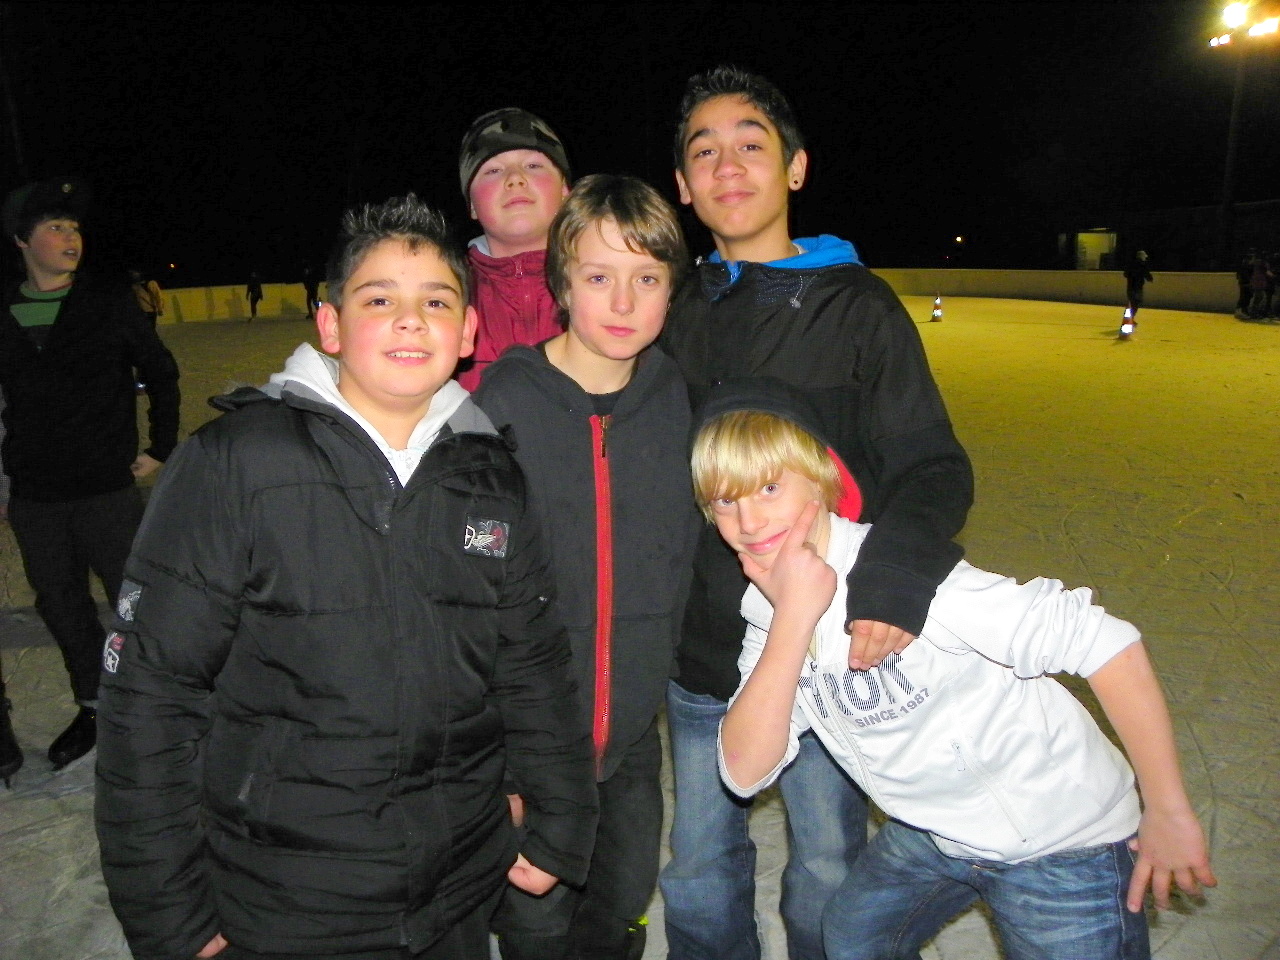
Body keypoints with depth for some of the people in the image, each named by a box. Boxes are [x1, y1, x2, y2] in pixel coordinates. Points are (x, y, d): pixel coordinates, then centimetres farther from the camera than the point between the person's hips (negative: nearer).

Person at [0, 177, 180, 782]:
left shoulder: (111, 303, -2)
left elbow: (161, 374, 4)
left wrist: (161, 448, 2)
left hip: (108, 489, -3)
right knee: (61, 607, 13)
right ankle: (95, 708, 31)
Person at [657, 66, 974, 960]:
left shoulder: (857, 306, -5)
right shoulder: (676, 313, 6)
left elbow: (933, 467, -9)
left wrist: (897, 574, -28)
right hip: (699, 652, 3)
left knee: (828, 873, 16)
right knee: (700, 872, 19)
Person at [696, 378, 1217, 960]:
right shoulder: (764, 606, -9)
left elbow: (1102, 640, -30)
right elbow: (745, 773, -19)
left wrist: (1167, 813, -20)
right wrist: (794, 618, -30)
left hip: (1059, 840, -6)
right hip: (931, 831, 6)